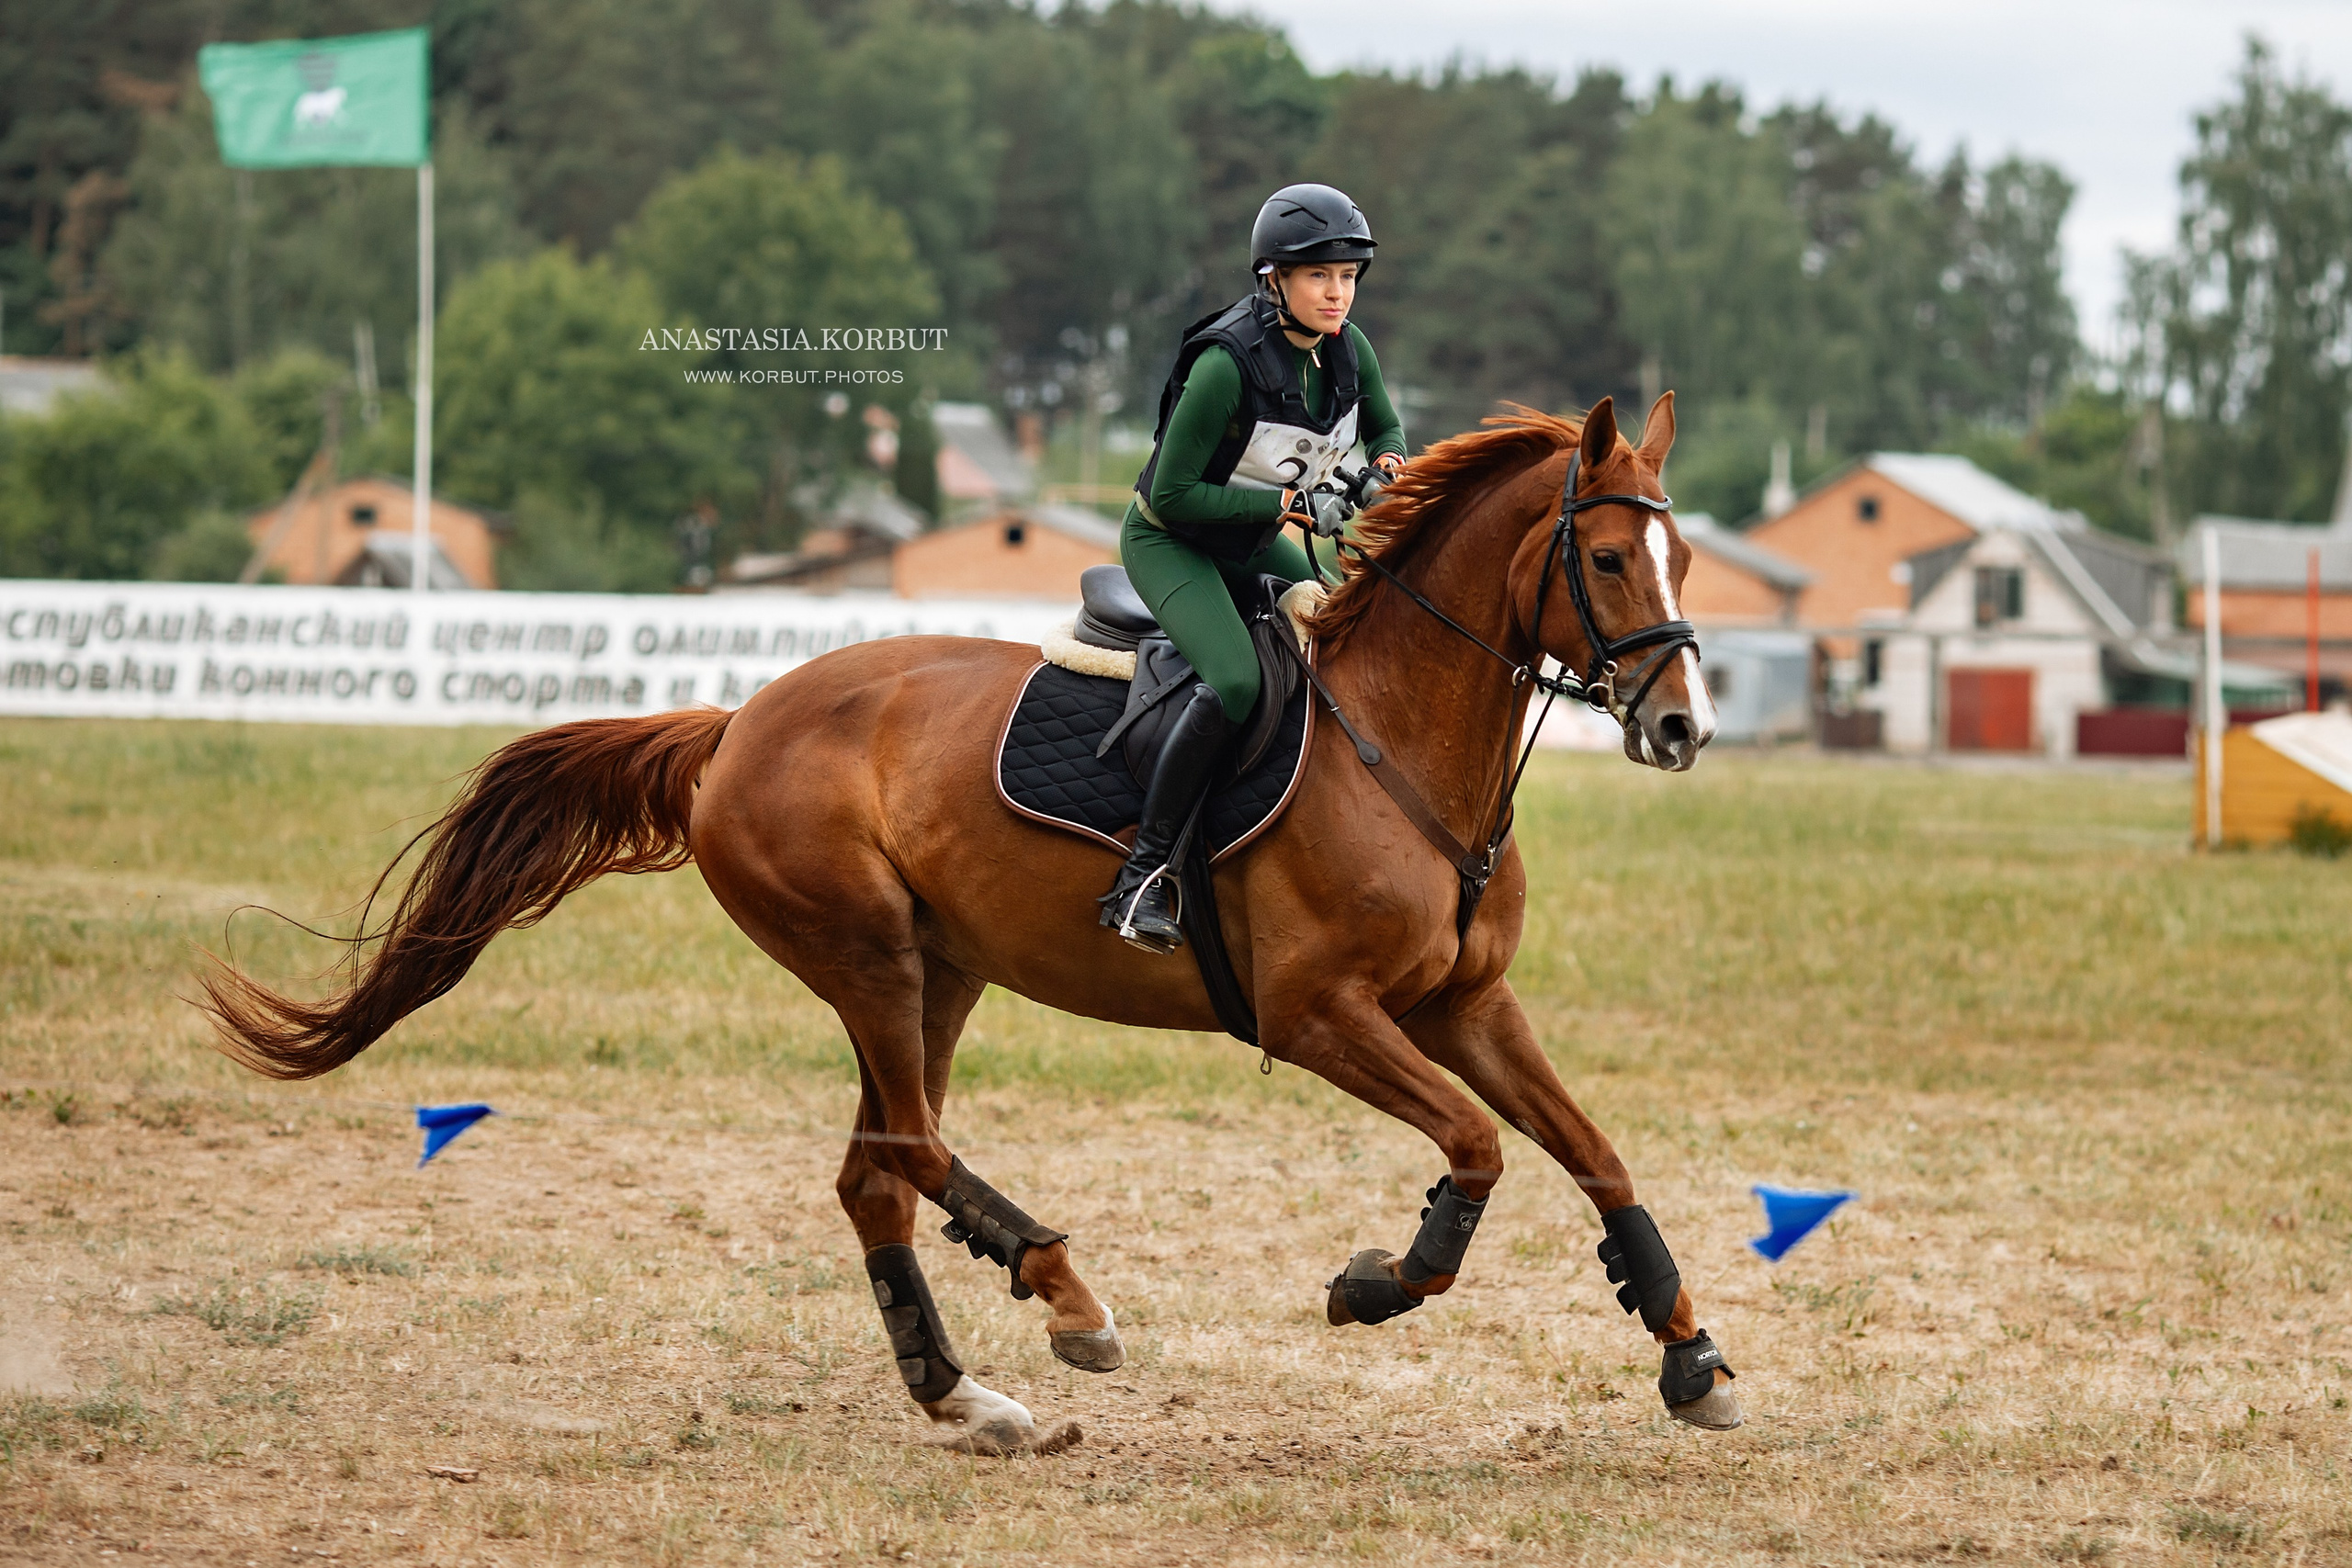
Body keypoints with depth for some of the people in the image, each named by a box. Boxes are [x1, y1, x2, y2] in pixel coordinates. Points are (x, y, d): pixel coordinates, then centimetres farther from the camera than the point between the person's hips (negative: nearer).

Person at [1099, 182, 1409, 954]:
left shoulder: (1347, 348, -8)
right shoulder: (1228, 363, -30)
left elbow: (1386, 428, 13)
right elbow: (1172, 493, -25)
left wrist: (1389, 463, -10)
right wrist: (1283, 502, -27)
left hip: (1256, 542, 8)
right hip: (1169, 542, -8)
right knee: (1235, 681, -29)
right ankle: (1142, 875, -25)